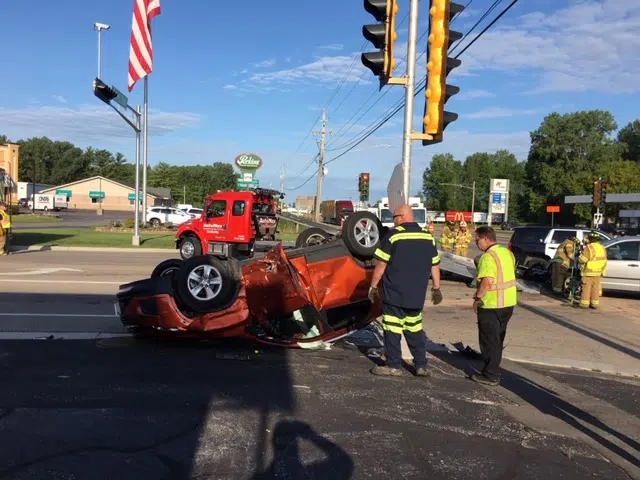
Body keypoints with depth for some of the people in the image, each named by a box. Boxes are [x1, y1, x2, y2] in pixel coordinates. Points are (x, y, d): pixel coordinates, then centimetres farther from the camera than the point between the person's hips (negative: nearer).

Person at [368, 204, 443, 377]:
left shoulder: (393, 235, -9)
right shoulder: (428, 237, 8)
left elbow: (381, 265, -8)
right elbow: (434, 266, 11)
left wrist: (373, 286, 1)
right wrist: (436, 289, 19)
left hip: (394, 293, -6)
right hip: (417, 295, 6)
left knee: (393, 330, 2)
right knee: (415, 329, 16)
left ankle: (393, 366, 7)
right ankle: (421, 366, 18)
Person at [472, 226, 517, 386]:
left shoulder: (488, 256, -20)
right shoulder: (507, 252, 8)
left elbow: (486, 281, -29)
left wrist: (477, 298, -17)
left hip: (491, 305, -9)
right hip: (509, 302, 9)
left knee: (489, 341, 3)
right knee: (498, 339, 20)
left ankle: (490, 376, 9)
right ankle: (494, 370, 31)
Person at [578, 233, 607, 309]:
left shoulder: (589, 248, -14)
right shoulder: (602, 248, 8)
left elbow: (582, 259, -19)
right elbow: (604, 261, 12)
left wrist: (579, 258, 2)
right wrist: (602, 270, 21)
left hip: (589, 272, -6)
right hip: (599, 272, 6)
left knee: (586, 288, 0)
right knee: (596, 288, 10)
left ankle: (585, 303, 2)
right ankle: (595, 304, 13)